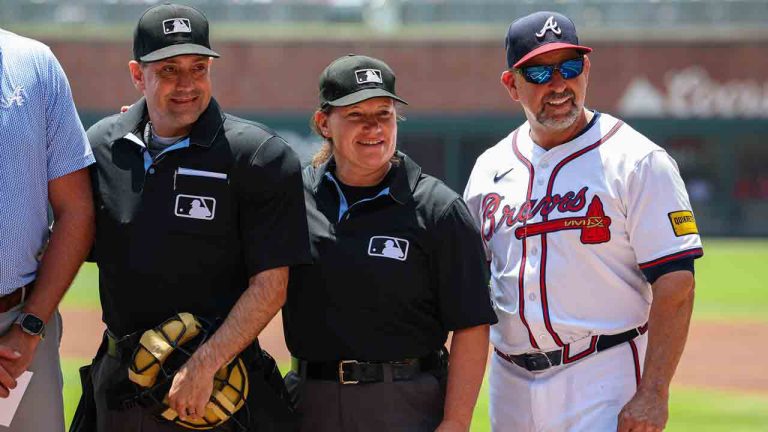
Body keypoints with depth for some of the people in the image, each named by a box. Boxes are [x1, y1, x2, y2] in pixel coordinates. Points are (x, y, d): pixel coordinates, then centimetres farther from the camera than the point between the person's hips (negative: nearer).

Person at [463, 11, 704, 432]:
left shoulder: (636, 161, -6)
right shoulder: (490, 168, 11)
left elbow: (675, 285, -12)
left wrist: (653, 393, -20)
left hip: (605, 385, -6)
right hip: (512, 386, 6)